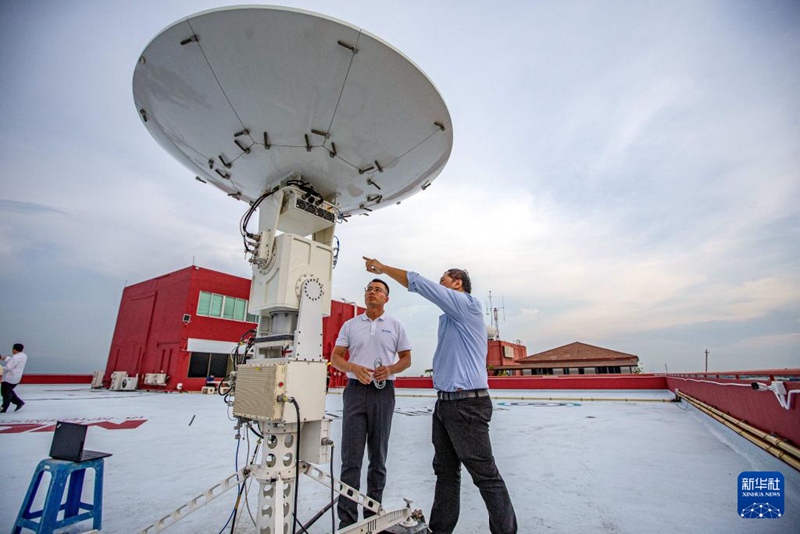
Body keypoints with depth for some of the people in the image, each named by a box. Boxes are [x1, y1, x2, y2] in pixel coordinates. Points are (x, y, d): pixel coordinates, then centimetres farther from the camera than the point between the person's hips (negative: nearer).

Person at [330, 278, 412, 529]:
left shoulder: (396, 326, 7)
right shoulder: (350, 325, 8)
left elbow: (406, 358, 9)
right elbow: (335, 357, 6)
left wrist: (390, 369, -12)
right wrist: (354, 367, -14)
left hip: (383, 392, 0)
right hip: (356, 390, 0)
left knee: (378, 457, 10)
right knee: (351, 457, -1)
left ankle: (373, 515, 25)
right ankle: (347, 520, 9)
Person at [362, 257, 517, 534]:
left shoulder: (469, 305, -8)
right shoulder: (449, 317, 19)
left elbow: (419, 283, -11)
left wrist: (383, 268, -3)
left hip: (467, 404, -9)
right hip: (445, 403, 9)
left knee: (485, 474, 0)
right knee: (445, 471, 14)